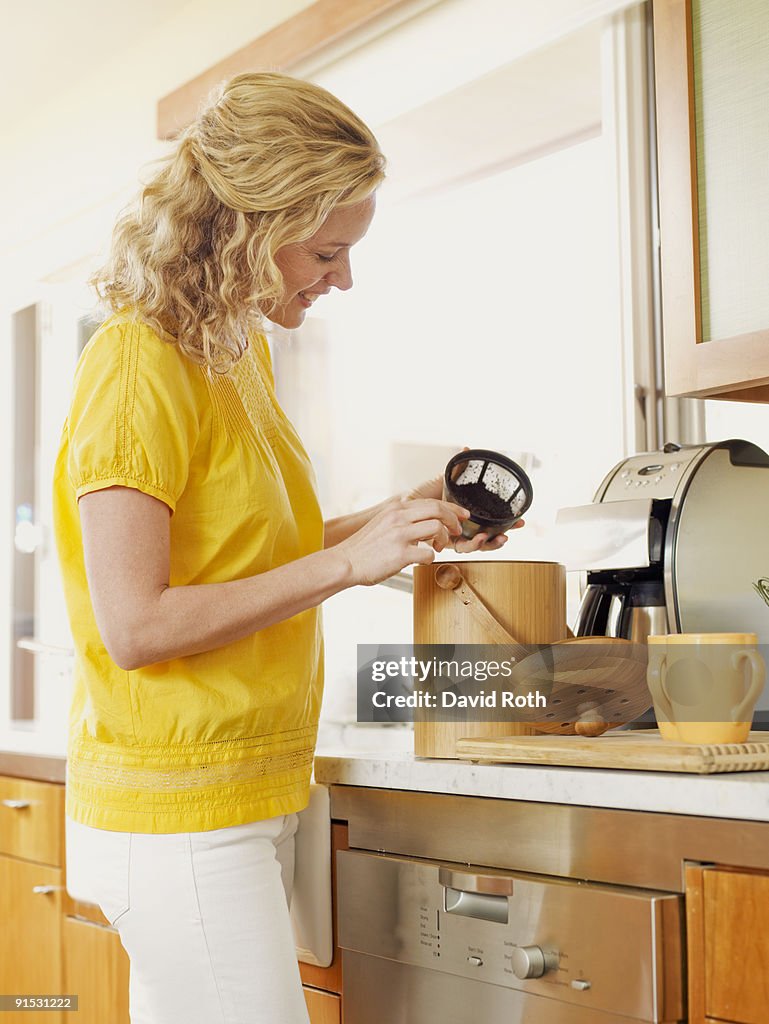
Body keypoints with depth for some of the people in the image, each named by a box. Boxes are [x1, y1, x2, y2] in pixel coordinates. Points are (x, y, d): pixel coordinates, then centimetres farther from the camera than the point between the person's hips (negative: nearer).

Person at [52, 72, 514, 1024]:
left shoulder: (242, 349, 11)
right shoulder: (138, 364, -16)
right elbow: (133, 626, -20)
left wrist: (391, 521, 3)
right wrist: (348, 561, -21)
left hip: (252, 794, 8)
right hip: (178, 812, -8)